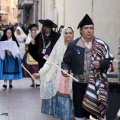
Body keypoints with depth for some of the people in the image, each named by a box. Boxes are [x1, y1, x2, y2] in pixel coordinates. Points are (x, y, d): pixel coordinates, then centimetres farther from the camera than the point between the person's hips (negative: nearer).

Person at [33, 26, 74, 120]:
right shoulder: (58, 46, 2)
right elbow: (50, 61, 4)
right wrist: (41, 72, -1)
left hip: (72, 80, 0)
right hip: (60, 79, 0)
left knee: (69, 101, -2)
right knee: (62, 101, -2)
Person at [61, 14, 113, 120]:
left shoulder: (101, 45, 1)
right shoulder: (73, 45, 1)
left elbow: (109, 60, 5)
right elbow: (66, 61, 3)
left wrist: (101, 63, -14)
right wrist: (65, 69, -18)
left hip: (96, 85, 0)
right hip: (79, 84, 0)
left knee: (95, 111, 6)